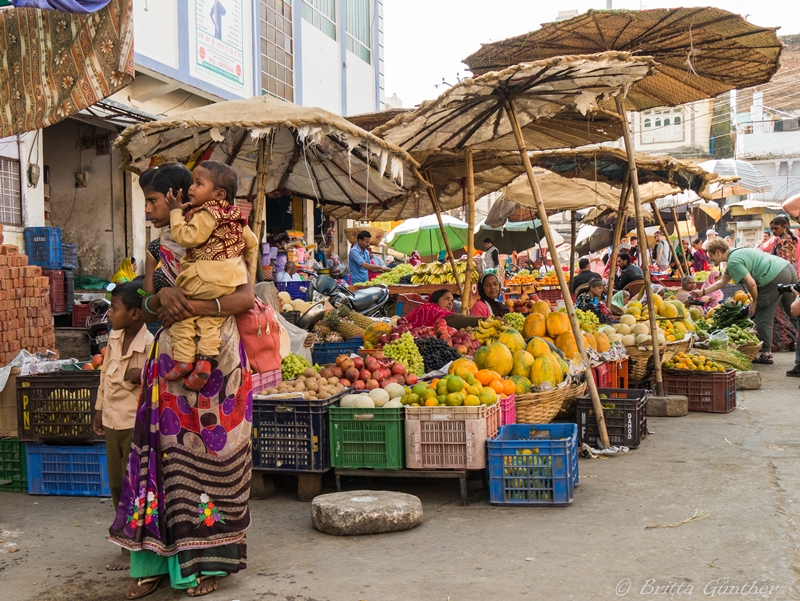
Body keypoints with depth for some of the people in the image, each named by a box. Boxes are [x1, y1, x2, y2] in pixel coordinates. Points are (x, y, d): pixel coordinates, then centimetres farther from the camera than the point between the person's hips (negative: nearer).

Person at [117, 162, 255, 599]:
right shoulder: (156, 249, 14)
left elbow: (246, 297, -14)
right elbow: (147, 308, 9)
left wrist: (193, 308, -22)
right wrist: (161, 298, -14)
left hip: (216, 361, -4)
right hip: (170, 362, 5)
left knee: (210, 454, -1)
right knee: (166, 451, 2)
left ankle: (206, 560, 7)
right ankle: (156, 560, 9)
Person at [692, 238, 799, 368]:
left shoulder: (733, 261, -11)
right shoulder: (735, 254, 22)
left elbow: (751, 283, -17)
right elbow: (722, 282, 29)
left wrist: (754, 301, -1)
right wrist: (703, 292, 29)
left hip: (774, 278, -10)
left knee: (762, 318, 2)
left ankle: (766, 354, 7)